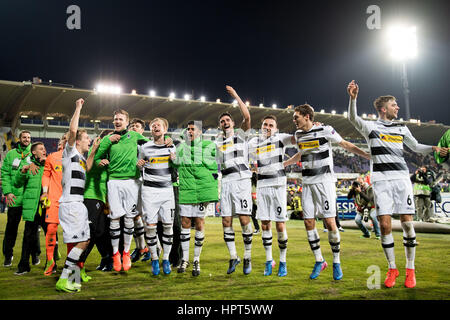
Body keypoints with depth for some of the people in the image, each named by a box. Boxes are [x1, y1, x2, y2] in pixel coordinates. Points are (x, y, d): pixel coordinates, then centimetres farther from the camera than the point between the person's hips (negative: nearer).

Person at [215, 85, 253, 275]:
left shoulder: (241, 135, 9)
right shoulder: (218, 142, 21)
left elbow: (247, 117, -9)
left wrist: (236, 96, -4)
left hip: (241, 180, -4)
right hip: (226, 183, 5)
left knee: (244, 220, -8)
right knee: (226, 222, 1)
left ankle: (247, 258, 4)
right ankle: (233, 257, 14)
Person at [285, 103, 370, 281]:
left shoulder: (325, 130, -5)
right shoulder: (298, 134, 12)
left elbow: (346, 145, -1)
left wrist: (369, 155, -10)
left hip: (325, 181, -6)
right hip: (307, 183, 6)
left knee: (330, 222, -9)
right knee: (308, 222, 3)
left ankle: (336, 262, 7)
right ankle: (319, 260, 17)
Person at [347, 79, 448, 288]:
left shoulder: (402, 128, 18)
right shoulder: (371, 127, 6)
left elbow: (416, 147, 29)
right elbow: (353, 119, -13)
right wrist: (353, 98, -29)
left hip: (402, 178, 3)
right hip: (381, 180, -3)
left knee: (407, 223, -2)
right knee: (385, 225, -5)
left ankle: (410, 269, 11)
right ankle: (392, 268, 10)